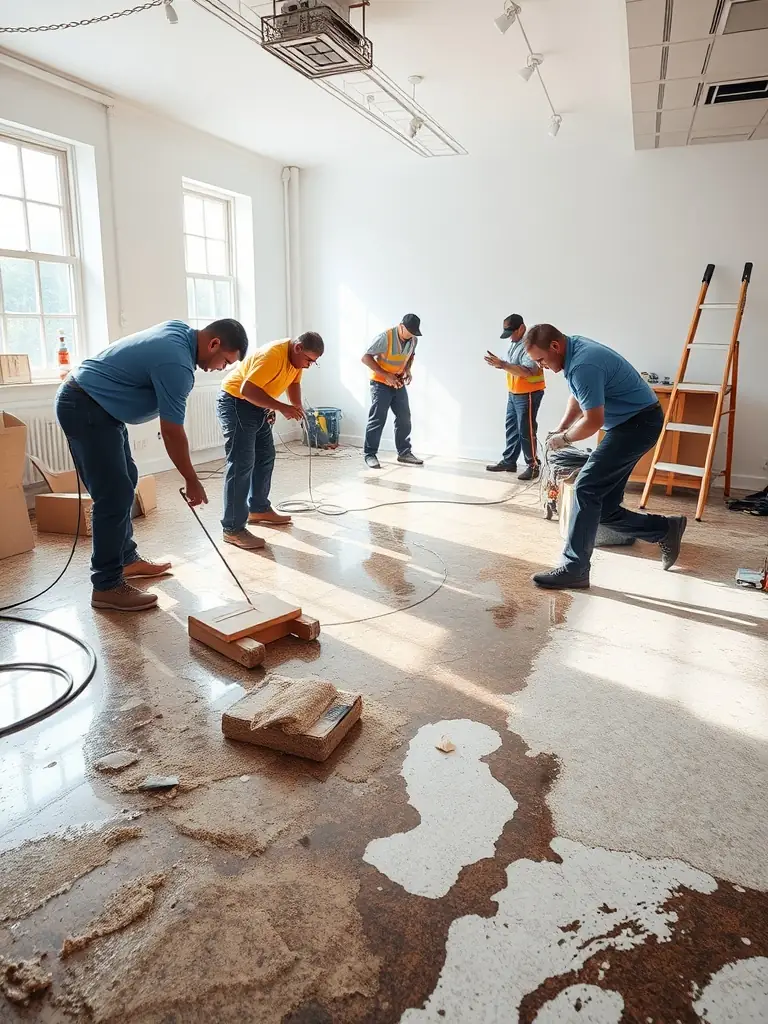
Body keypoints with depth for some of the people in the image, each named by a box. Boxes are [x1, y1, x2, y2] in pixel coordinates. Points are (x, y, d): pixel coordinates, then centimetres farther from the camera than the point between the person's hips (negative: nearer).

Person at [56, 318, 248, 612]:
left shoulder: (179, 329, 6)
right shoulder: (177, 364, -23)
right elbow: (172, 432, -19)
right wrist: (192, 481, -10)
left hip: (90, 402, 11)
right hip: (85, 409, -11)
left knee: (124, 483, 15)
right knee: (115, 495, -11)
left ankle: (127, 559, 26)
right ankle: (107, 587, -5)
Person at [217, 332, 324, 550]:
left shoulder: (298, 358, 1)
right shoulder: (272, 355, -28)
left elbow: (294, 383, 14)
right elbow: (247, 390, -33)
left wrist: (297, 408, -5)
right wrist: (282, 407, -34)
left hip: (257, 407, 10)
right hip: (236, 402, -10)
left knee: (265, 457, 15)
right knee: (241, 464, -14)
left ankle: (259, 509, 30)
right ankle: (232, 529, -12)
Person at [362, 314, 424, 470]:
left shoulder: (413, 340, -5)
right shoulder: (385, 337, -24)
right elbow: (366, 358, -21)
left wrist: (408, 370, -4)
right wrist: (385, 375, -26)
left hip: (399, 383, 6)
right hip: (381, 383, -6)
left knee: (404, 418, 6)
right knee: (377, 419, -7)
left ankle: (404, 453, 16)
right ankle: (369, 454, 2)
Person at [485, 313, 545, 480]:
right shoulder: (515, 343, 10)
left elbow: (527, 372, -31)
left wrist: (502, 364, -34)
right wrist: (500, 364, 0)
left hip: (528, 395, -9)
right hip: (514, 394, 9)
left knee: (526, 431, -4)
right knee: (511, 428, 14)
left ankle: (533, 466, 6)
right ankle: (508, 462, 23)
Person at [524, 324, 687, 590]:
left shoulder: (583, 365, -26)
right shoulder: (574, 347, 6)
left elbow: (593, 421, -25)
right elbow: (578, 398, 20)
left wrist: (564, 438, -8)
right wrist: (559, 430, 8)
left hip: (638, 423, -10)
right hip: (630, 423, 10)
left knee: (587, 489, -15)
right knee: (604, 507, 6)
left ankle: (575, 569, -10)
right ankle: (666, 530, 24)